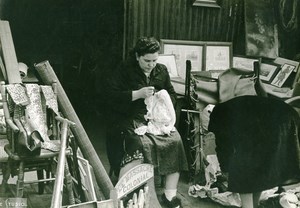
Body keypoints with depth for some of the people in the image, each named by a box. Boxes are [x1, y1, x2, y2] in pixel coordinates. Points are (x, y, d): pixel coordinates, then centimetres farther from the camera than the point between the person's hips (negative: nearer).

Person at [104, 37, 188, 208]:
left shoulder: (162, 70, 13)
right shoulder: (124, 70, -1)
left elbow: (172, 94, 20)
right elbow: (111, 96, -9)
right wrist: (138, 94, -17)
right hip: (130, 118, -4)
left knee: (175, 141, -21)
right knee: (138, 146, -33)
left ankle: (170, 194, -11)